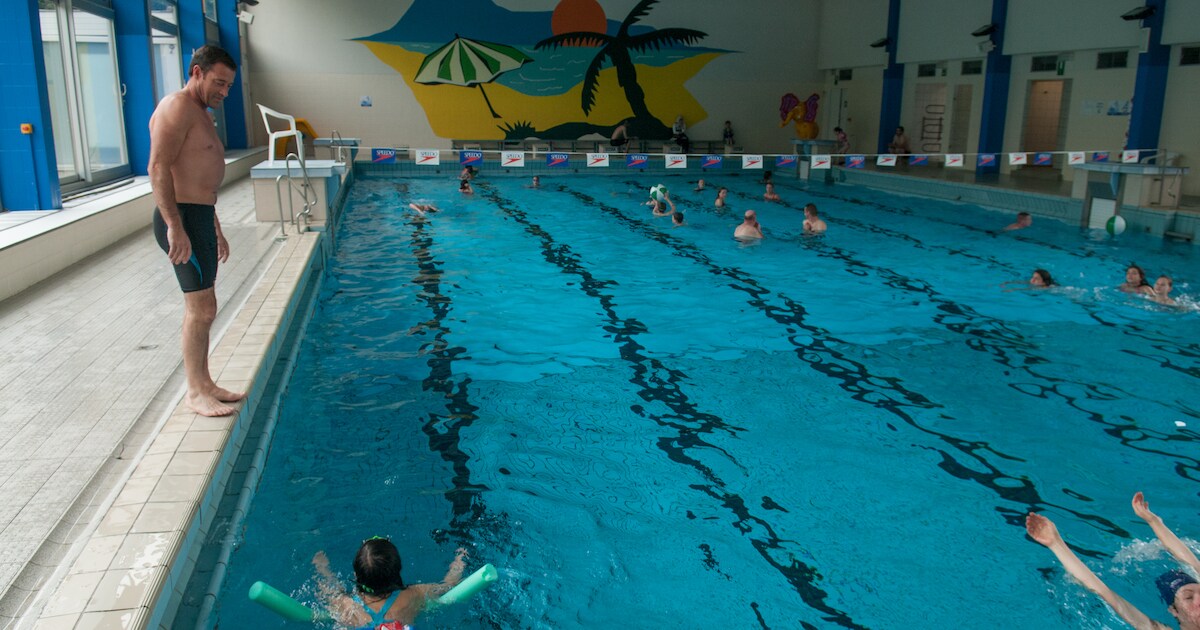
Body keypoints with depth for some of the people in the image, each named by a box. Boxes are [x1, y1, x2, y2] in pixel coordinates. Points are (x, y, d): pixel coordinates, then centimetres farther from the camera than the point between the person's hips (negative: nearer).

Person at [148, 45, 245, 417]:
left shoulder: (200, 114, 21)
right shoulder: (177, 108, -11)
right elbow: (159, 169, -20)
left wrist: (216, 230, 26)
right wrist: (175, 228, -26)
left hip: (200, 218, 10)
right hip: (183, 219, -10)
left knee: (200, 308, 13)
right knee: (202, 308, -7)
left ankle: (203, 384, 22)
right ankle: (196, 392, 2)